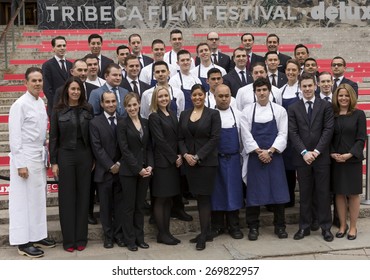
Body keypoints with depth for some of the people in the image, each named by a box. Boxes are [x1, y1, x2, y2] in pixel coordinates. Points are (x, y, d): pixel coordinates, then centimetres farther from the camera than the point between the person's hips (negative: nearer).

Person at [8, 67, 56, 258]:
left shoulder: (41, 103, 10)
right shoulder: (20, 105, -12)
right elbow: (14, 136, -13)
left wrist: (45, 155, 12)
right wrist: (20, 164, -16)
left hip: (39, 156, 7)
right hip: (25, 158, -7)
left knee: (38, 198, 12)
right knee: (24, 199, -1)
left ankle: (37, 235, 23)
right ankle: (23, 243, 6)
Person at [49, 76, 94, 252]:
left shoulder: (88, 110, 5)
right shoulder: (58, 111, 0)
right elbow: (53, 137, 0)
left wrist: (94, 158, 2)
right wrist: (53, 162, -5)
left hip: (84, 156, 2)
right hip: (65, 156, -2)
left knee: (83, 196, 6)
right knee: (67, 197, 3)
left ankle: (81, 238, 16)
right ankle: (69, 239, 11)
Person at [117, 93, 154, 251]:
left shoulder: (145, 123, 9)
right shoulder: (122, 124, -6)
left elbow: (149, 147, 9)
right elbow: (125, 149, -11)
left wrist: (150, 166, -5)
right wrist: (138, 169, -14)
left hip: (145, 170, 4)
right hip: (129, 171, -4)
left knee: (140, 205, 11)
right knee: (129, 206, 4)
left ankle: (139, 237, 20)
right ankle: (130, 239, 14)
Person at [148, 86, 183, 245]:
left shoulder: (173, 115, 13)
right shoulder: (154, 117, -7)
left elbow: (177, 137, 12)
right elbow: (160, 140, -12)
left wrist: (180, 156, -2)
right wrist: (175, 158, -11)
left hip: (174, 162, 7)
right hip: (162, 162, -7)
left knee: (169, 198, 10)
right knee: (160, 199, 1)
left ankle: (167, 232, 16)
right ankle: (161, 234, 8)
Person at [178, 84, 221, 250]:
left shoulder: (213, 114, -2)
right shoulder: (184, 115, 11)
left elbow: (215, 138, -9)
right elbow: (180, 138, 10)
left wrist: (198, 156, -14)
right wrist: (185, 154, -8)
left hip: (207, 161, -4)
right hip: (189, 162, 4)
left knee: (204, 197, -4)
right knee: (198, 197, 8)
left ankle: (203, 236, 1)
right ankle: (205, 231, 18)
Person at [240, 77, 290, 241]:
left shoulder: (279, 110, 4)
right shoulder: (247, 111, 2)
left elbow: (283, 134, -2)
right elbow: (246, 135, -3)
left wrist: (269, 151, -13)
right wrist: (259, 152, -12)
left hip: (274, 156, 1)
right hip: (254, 157, 0)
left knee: (278, 191, 2)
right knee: (254, 192, 1)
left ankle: (279, 226, 15)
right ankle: (253, 227, 12)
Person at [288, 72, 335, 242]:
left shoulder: (326, 106, 4)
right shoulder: (293, 108, 6)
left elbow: (328, 130, -3)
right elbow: (293, 133, -1)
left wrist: (316, 151, -11)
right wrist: (304, 152, -12)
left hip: (321, 157, -1)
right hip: (302, 157, 1)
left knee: (323, 193, 4)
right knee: (304, 193, 7)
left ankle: (325, 227, 13)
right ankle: (304, 227, 15)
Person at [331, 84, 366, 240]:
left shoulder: (358, 114, -2)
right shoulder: (332, 115, 4)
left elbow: (361, 138, -5)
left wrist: (349, 154, -16)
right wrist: (332, 154, -10)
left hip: (353, 160, -2)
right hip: (336, 161, 2)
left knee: (353, 193, 5)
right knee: (339, 193, 6)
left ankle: (353, 227, 15)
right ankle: (342, 225, 18)